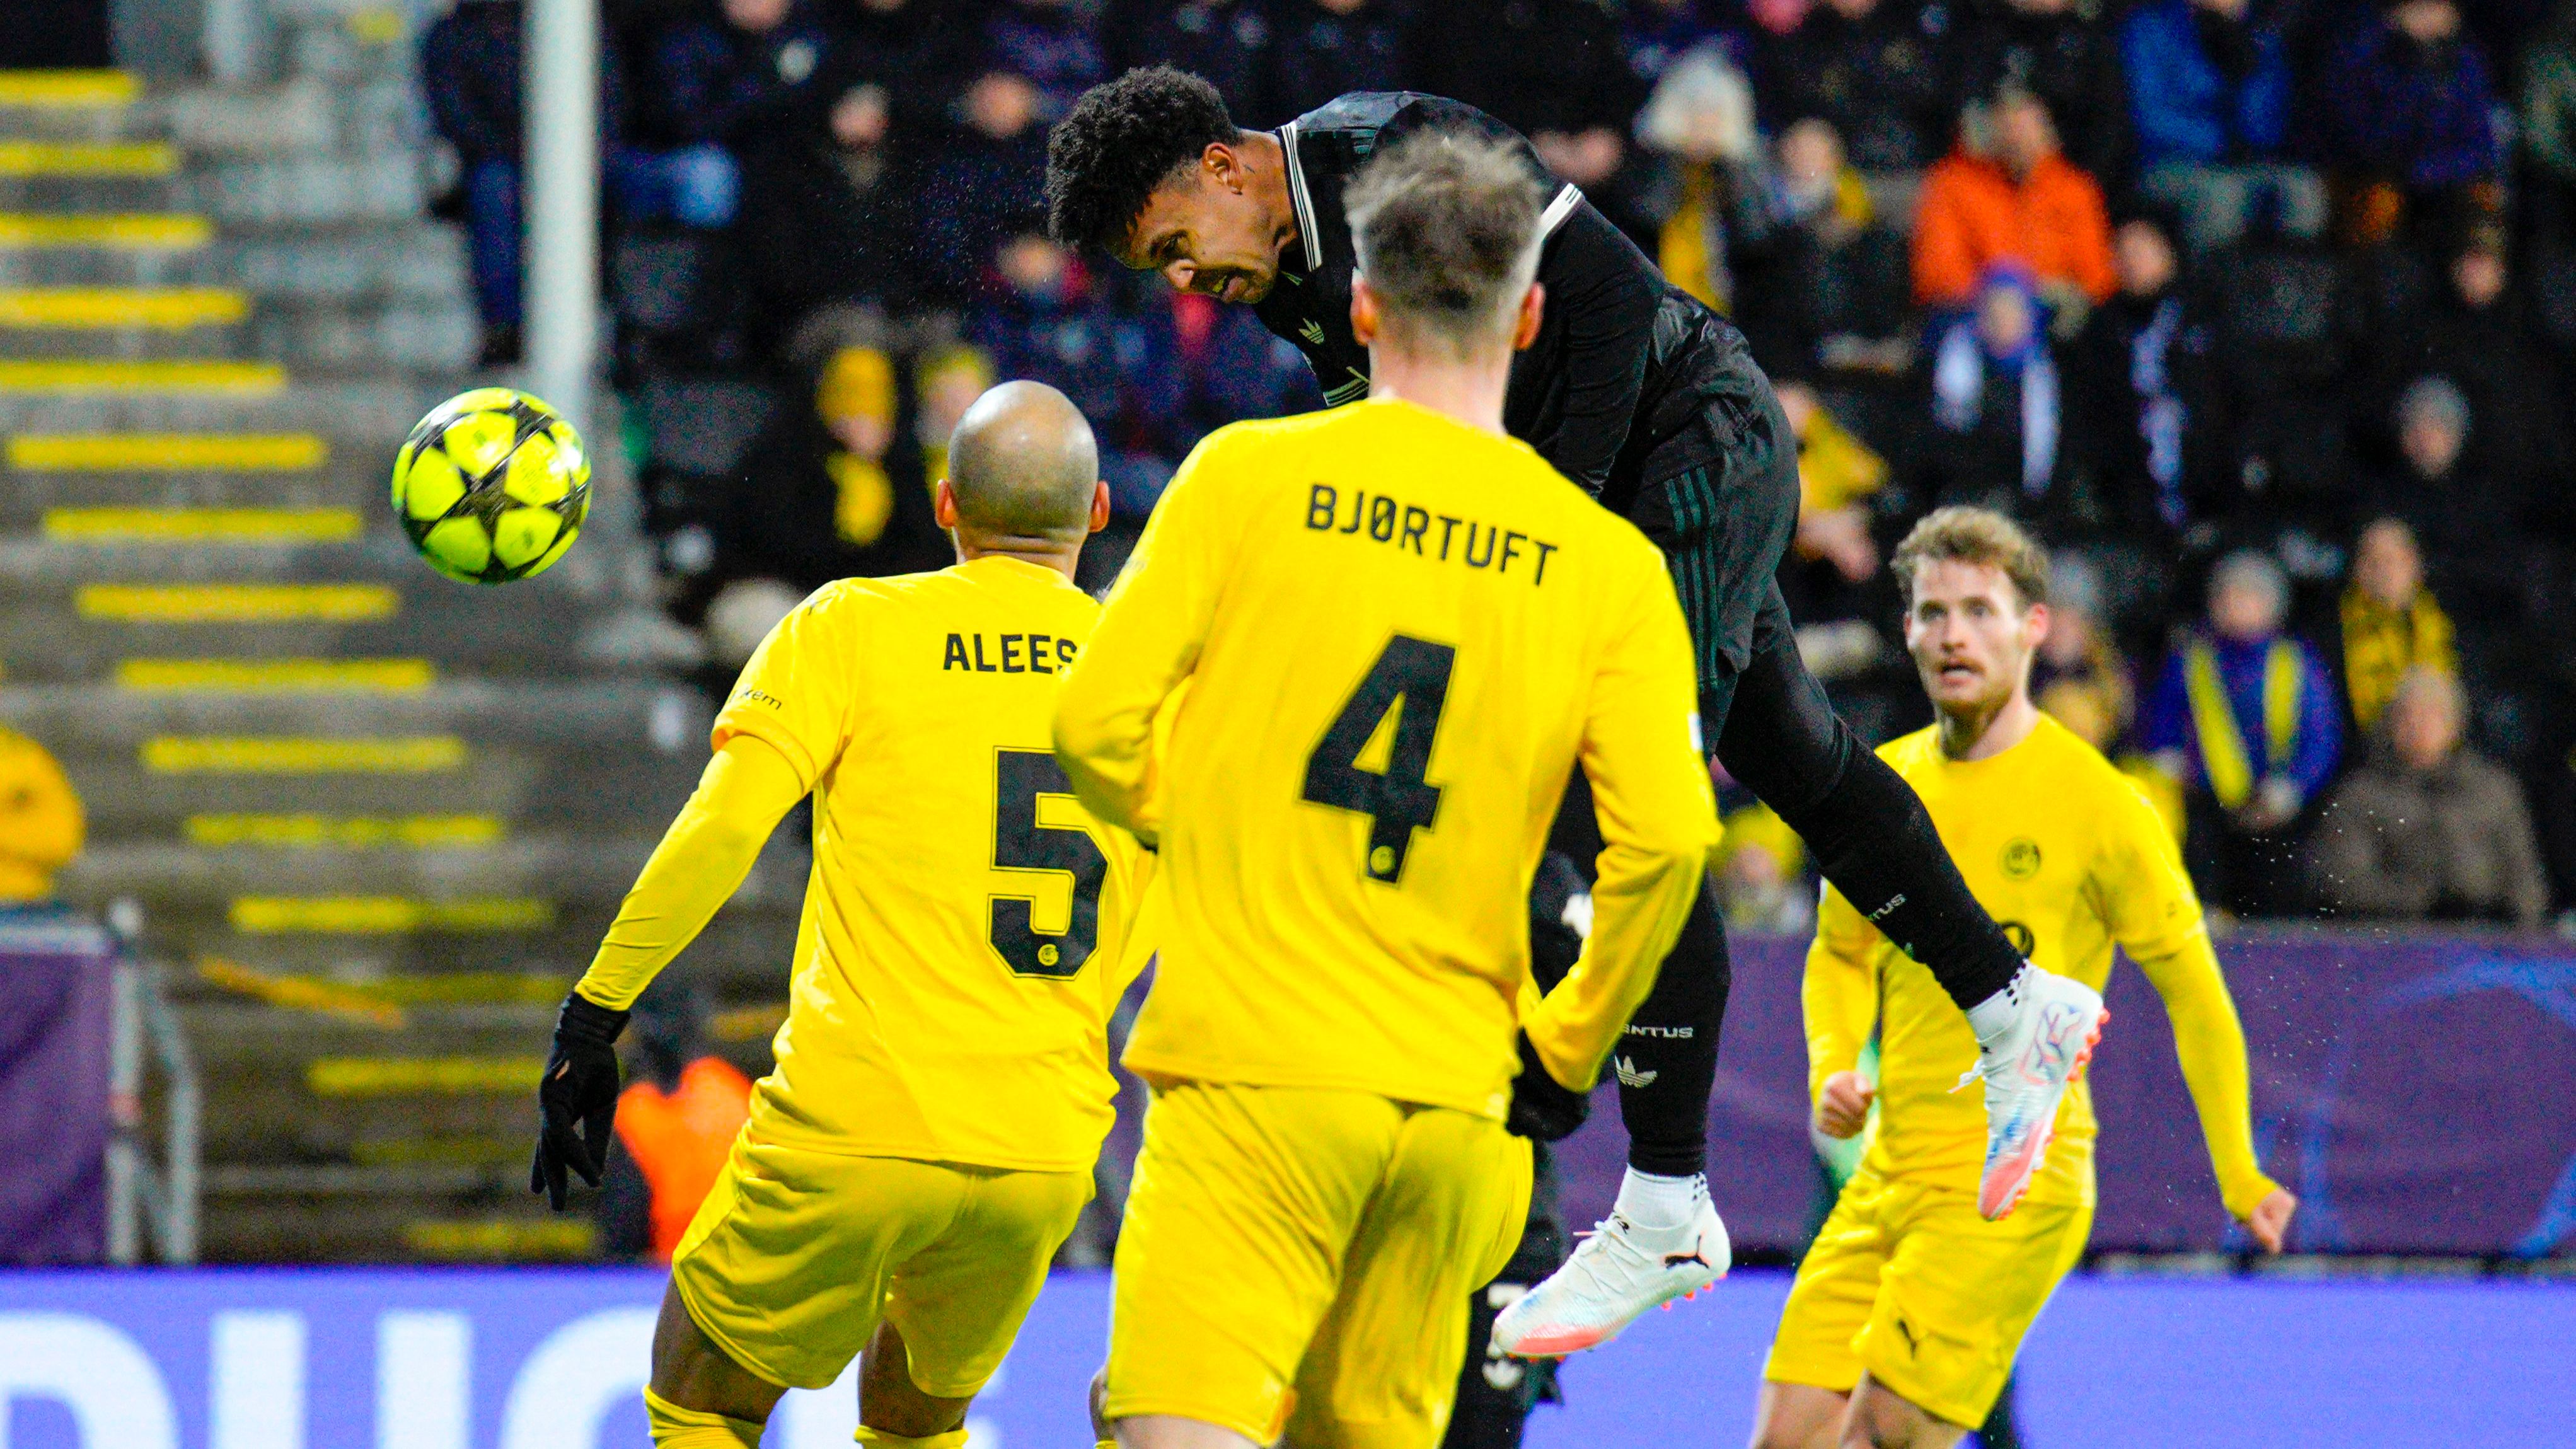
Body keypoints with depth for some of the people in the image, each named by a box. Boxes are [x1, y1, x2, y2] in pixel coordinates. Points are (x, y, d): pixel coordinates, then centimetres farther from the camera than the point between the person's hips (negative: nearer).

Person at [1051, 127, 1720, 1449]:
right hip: (1457, 1101, 3)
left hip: (1252, 1086, -3)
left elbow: (1097, 724, -5)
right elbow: (1666, 840, -5)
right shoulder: (1610, 561, 3)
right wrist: (1564, 1051, 9)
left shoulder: (1247, 475, -2)